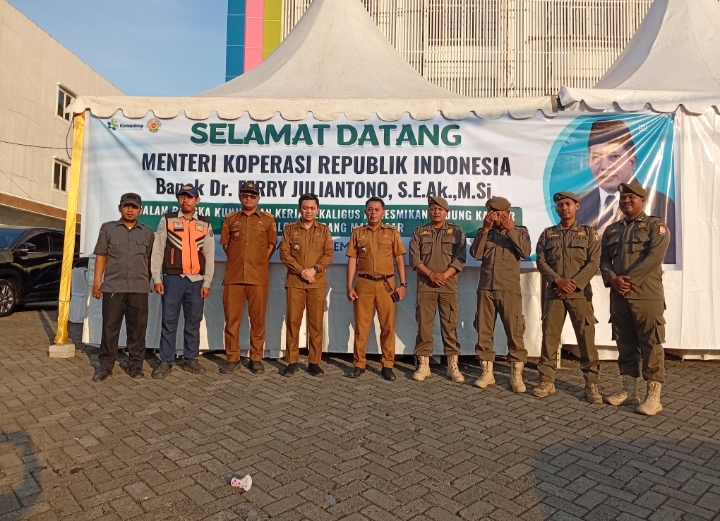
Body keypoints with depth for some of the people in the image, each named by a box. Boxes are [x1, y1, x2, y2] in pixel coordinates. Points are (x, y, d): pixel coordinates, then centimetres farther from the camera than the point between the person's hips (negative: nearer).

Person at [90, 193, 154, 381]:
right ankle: (105, 365, 15)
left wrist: (148, 281, 7)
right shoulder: (108, 228, 8)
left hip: (139, 288, 1)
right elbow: (101, 256, 6)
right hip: (113, 286, 0)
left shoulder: (148, 232, 10)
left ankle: (135, 365, 15)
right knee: (110, 327, 4)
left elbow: (149, 259, 11)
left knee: (137, 328, 5)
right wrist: (97, 280, 0)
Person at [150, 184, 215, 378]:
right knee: (169, 321, 2)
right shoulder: (167, 220, 5)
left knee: (193, 322, 7)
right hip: (172, 279, -1)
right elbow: (157, 250, 3)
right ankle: (166, 362, 12)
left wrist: (207, 282, 1)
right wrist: (157, 278, -3)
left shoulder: (205, 224, 8)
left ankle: (191, 360, 18)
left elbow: (209, 255, 7)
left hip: (196, 280, 1)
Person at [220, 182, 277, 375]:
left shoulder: (268, 220, 6)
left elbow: (271, 245, 10)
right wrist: (237, 260, 10)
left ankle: (256, 358, 15)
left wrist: (259, 262, 7)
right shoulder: (230, 219, 10)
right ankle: (232, 358, 16)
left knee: (258, 319, 4)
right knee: (231, 318, 4)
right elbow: (225, 244, 15)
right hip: (233, 276, 1)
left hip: (258, 277, -1)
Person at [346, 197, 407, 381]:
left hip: (386, 284, 0)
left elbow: (399, 259, 6)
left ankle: (387, 365, 14)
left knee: (388, 325, 4)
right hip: (364, 283, 0)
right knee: (361, 325, 5)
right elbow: (352, 260, 6)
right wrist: (350, 286, -1)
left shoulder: (392, 232, 7)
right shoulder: (357, 232, 8)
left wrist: (403, 284, -1)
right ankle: (359, 364, 16)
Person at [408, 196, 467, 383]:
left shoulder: (456, 231, 8)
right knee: (424, 325, 2)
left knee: (450, 325, 2)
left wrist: (444, 275, -14)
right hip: (425, 285, 1)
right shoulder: (419, 231, 9)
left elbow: (460, 258, -1)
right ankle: (423, 365, 10)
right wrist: (431, 274, -13)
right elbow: (414, 258, 0)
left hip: (449, 285, 0)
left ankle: (453, 366, 9)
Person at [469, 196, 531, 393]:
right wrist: (485, 229, -10)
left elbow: (526, 252, -11)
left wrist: (510, 229, -13)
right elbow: (475, 253, -4)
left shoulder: (520, 231, 7)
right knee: (484, 332, 5)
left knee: (515, 332, -4)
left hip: (510, 289, -2)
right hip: (486, 289, 3)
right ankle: (487, 372, 15)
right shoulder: (484, 232, 11)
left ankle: (516, 375, 5)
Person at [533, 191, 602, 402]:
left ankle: (591, 384, 8)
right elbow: (540, 261, 2)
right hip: (553, 292, 2)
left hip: (580, 292, -1)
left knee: (586, 337, -1)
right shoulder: (547, 234, 11)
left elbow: (594, 263, -3)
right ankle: (547, 381, 10)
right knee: (549, 336, 2)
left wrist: (574, 283, -14)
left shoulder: (589, 232, 7)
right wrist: (558, 280, -13)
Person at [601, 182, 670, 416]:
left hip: (647, 295, -5)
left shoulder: (656, 225, 1)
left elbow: (654, 257, -13)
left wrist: (629, 280, -16)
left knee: (650, 345, -3)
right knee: (625, 344, 10)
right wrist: (612, 279, -8)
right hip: (618, 296, 5)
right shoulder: (612, 230, 17)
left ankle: (653, 396, 3)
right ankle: (629, 390, 20)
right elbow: (604, 260, 11)